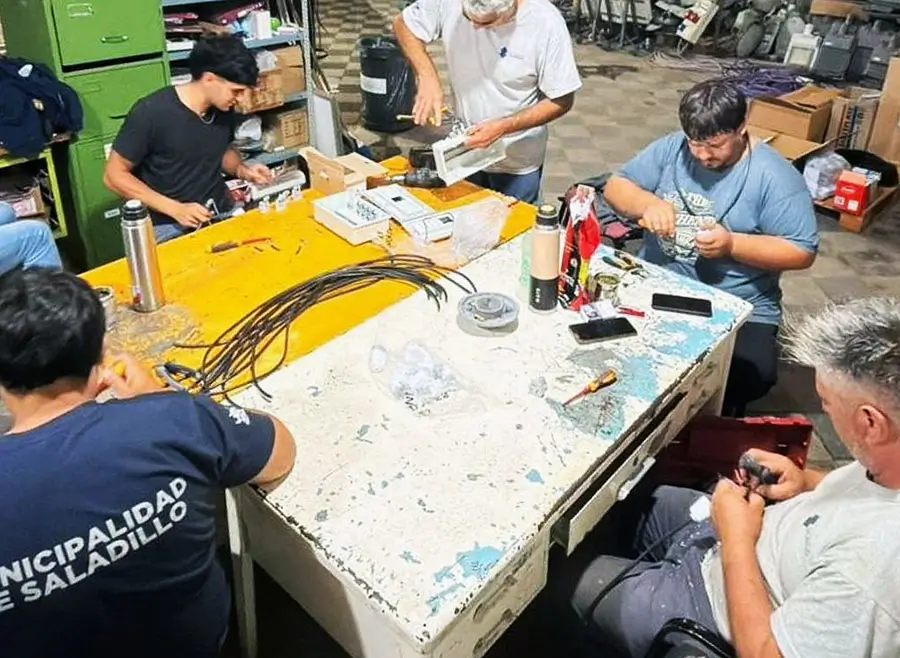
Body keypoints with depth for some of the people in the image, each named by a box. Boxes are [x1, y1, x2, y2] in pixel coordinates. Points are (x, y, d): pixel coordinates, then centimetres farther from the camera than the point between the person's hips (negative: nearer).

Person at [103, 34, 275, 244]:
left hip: (223, 215, 5)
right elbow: (114, 175, -8)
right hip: (169, 226, -5)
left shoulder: (223, 109, 2)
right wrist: (175, 209, -16)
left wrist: (243, 170, 0)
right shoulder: (150, 113, -14)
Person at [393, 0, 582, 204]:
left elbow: (562, 101, -16)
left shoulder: (546, 23, -23)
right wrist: (428, 76, -20)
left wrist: (503, 127, -27)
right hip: (464, 151, 3)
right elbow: (403, 24, -3)